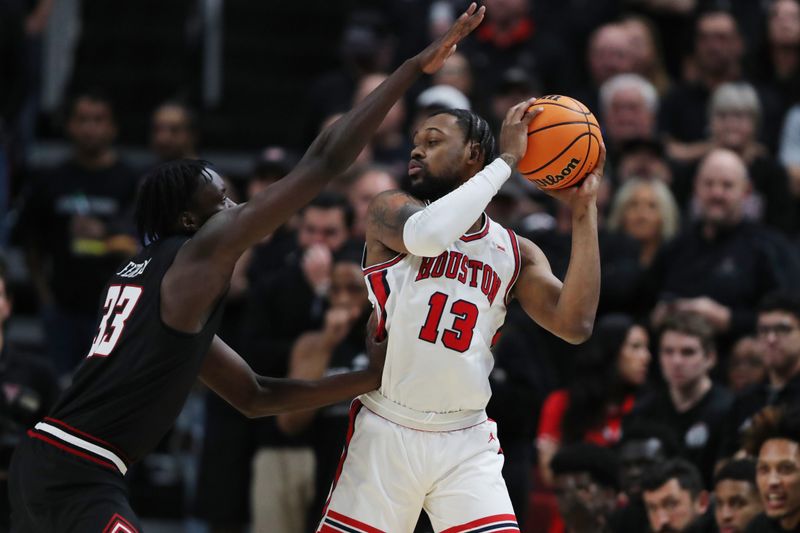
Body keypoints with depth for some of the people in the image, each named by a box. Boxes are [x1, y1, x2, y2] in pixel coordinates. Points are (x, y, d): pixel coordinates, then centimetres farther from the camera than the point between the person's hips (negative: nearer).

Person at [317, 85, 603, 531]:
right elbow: (427, 234, -24)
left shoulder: (516, 252, 9)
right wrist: (507, 159, -18)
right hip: (386, 432, -2)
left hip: (466, 444, 2)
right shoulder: (391, 211, 1)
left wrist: (584, 212, -5)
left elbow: (575, 325, -6)